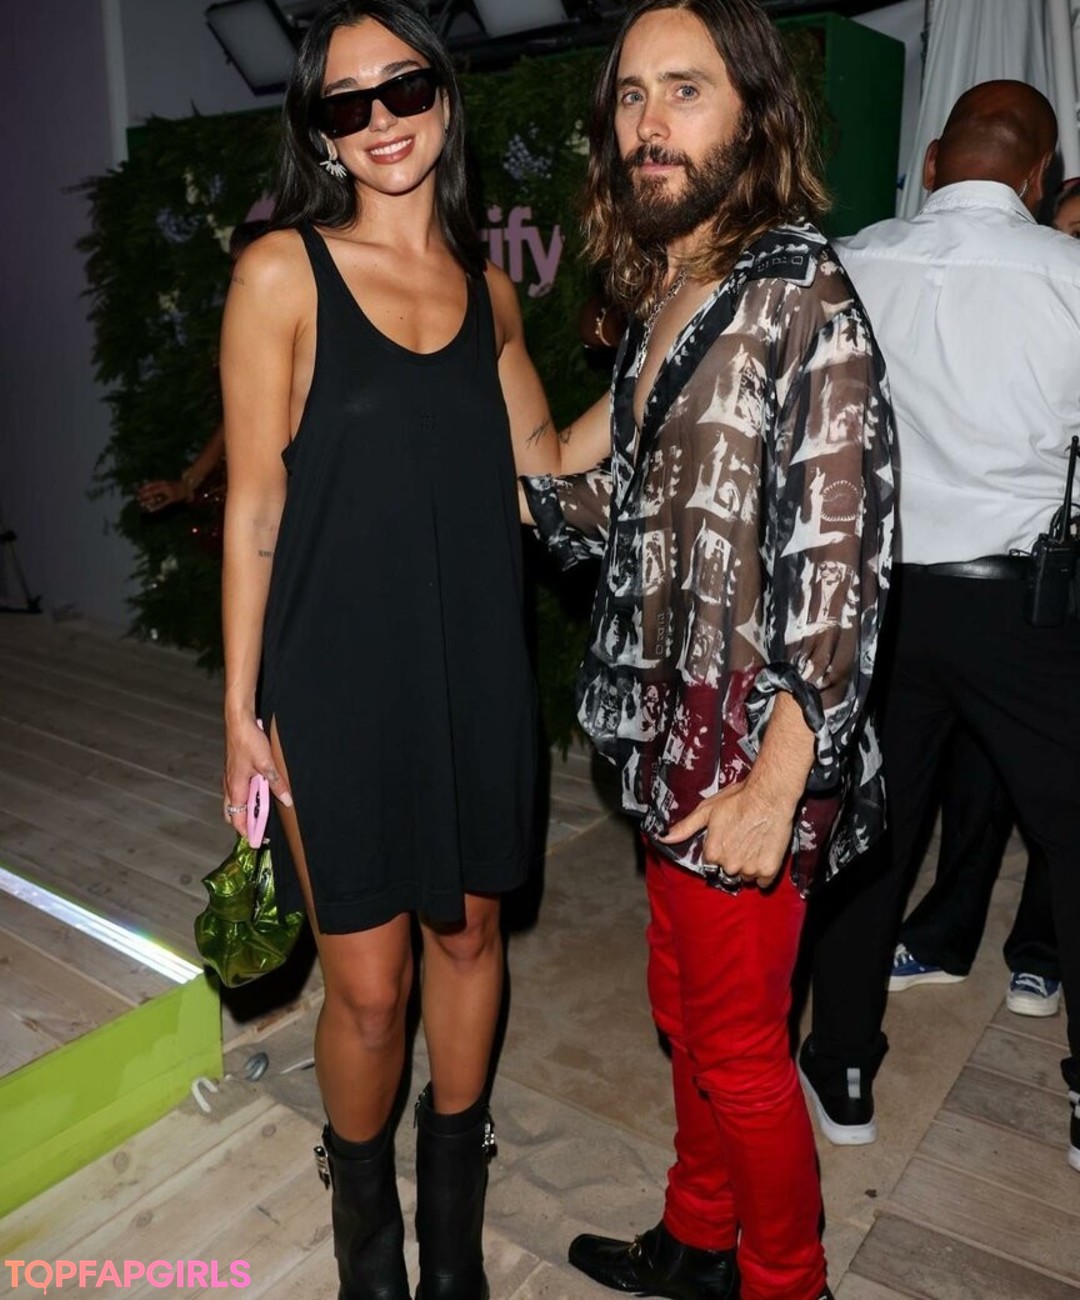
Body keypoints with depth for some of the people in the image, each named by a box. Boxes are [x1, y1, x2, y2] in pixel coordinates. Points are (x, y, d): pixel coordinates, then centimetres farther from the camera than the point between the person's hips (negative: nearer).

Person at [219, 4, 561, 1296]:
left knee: (469, 934, 17)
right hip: (339, 677, -4)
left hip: (475, 668, 5)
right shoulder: (284, 270, -6)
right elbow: (254, 507, -7)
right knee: (369, 985, 6)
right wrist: (240, 711, -6)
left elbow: (543, 457, 18)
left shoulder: (485, 284, 7)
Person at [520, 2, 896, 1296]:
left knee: (739, 1045, 9)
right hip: (670, 738, 8)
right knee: (686, 1010, 22)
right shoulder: (659, 297, 11)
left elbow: (836, 561, -19)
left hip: (747, 752, -8)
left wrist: (777, 781, -21)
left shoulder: (802, 296, -14)